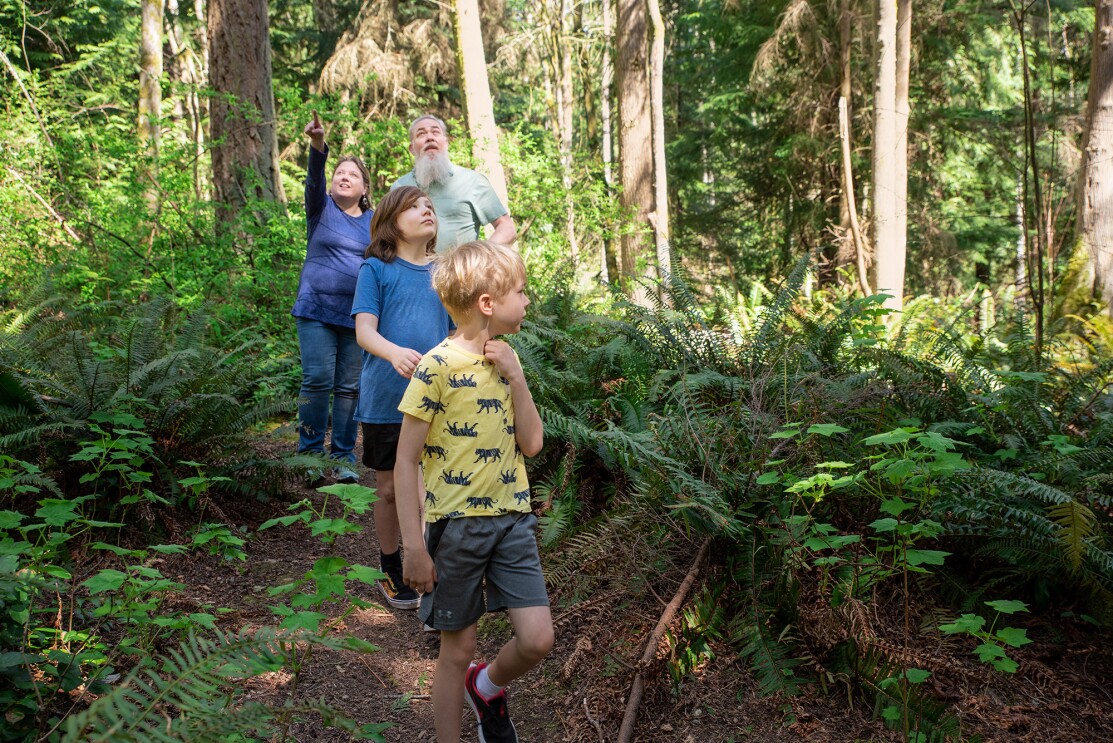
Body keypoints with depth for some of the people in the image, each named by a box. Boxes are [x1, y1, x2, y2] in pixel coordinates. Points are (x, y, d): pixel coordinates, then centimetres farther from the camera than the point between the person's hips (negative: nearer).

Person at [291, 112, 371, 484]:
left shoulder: (374, 222, 11)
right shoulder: (321, 209, 4)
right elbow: (314, 179, -16)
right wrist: (317, 145, -36)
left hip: (358, 315, 2)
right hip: (318, 309, -2)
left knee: (349, 387, 5)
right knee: (317, 380, -6)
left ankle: (343, 457, 13)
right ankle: (310, 455, 4)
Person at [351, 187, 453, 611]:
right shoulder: (376, 270, -3)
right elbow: (364, 331, -13)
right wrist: (394, 353, -33)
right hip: (386, 400, -2)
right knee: (391, 488, 9)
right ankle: (391, 568, 28)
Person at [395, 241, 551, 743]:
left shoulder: (506, 360, 6)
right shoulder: (438, 367, -14)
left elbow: (532, 444, 3)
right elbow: (406, 460, -12)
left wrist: (515, 378, -9)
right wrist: (414, 546, -14)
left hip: (511, 518, 5)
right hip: (456, 523, -5)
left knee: (538, 639, -1)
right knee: (458, 647, 7)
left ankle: (488, 687, 30)